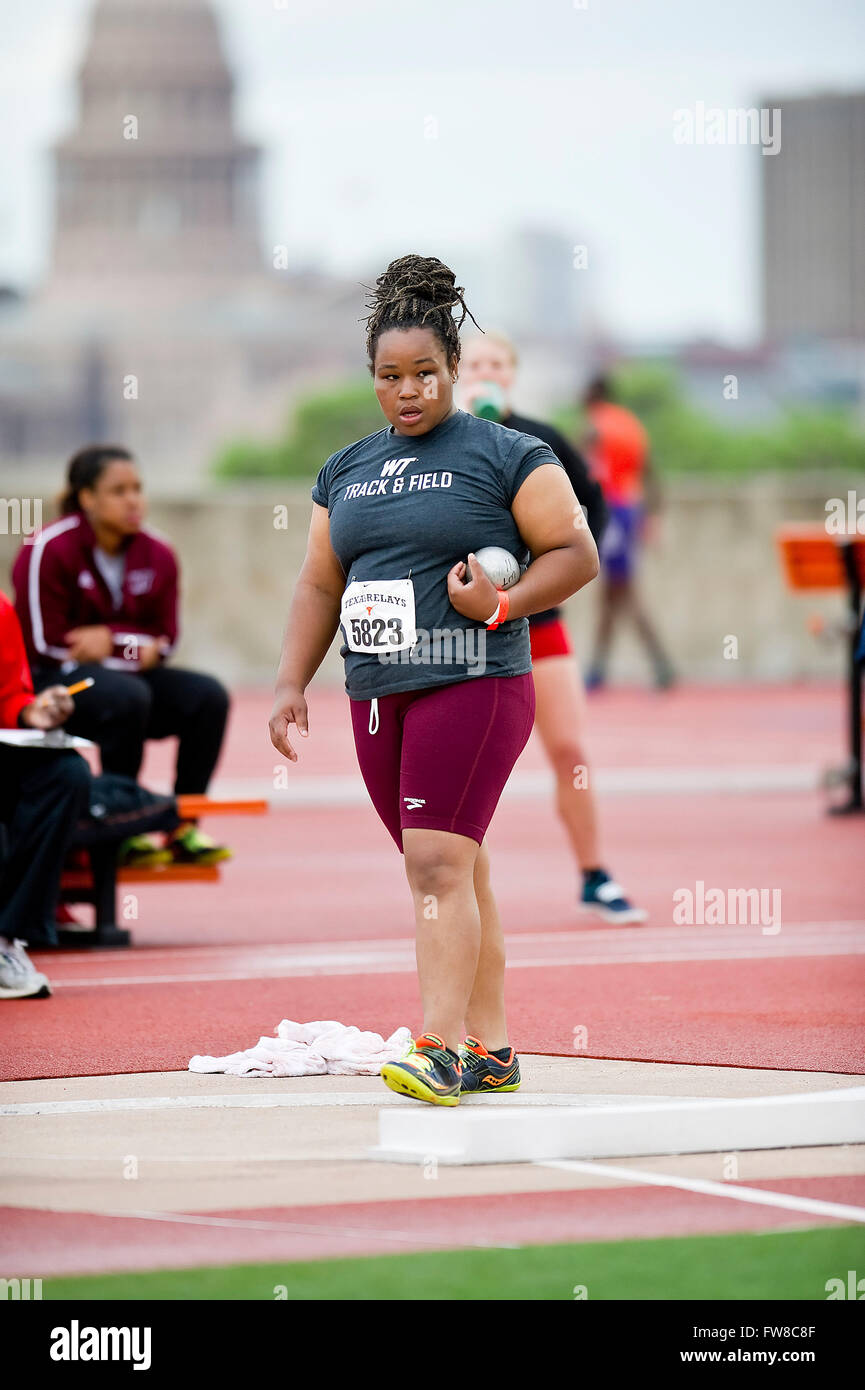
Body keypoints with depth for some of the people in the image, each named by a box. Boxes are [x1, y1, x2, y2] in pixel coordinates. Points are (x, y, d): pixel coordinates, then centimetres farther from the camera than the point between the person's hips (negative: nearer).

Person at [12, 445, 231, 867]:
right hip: (50, 681, -6)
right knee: (127, 697, -36)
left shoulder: (156, 556, 3)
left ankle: (184, 829, -13)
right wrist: (133, 647, -14)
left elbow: (162, 640, 8)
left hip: (126, 675, 6)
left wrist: (112, 641, -13)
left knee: (208, 696, -17)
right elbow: (46, 644, -15)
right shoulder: (49, 551, -13)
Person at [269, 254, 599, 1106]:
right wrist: (291, 684, 11)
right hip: (377, 696, 6)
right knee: (450, 872, 9)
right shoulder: (346, 471, 16)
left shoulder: (507, 457, -1)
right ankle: (490, 1051, 15)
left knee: (439, 860, -16)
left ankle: (440, 1049, -19)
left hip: (474, 685, -6)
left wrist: (502, 604, -16)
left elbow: (576, 555, -2)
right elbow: (319, 586, 20)